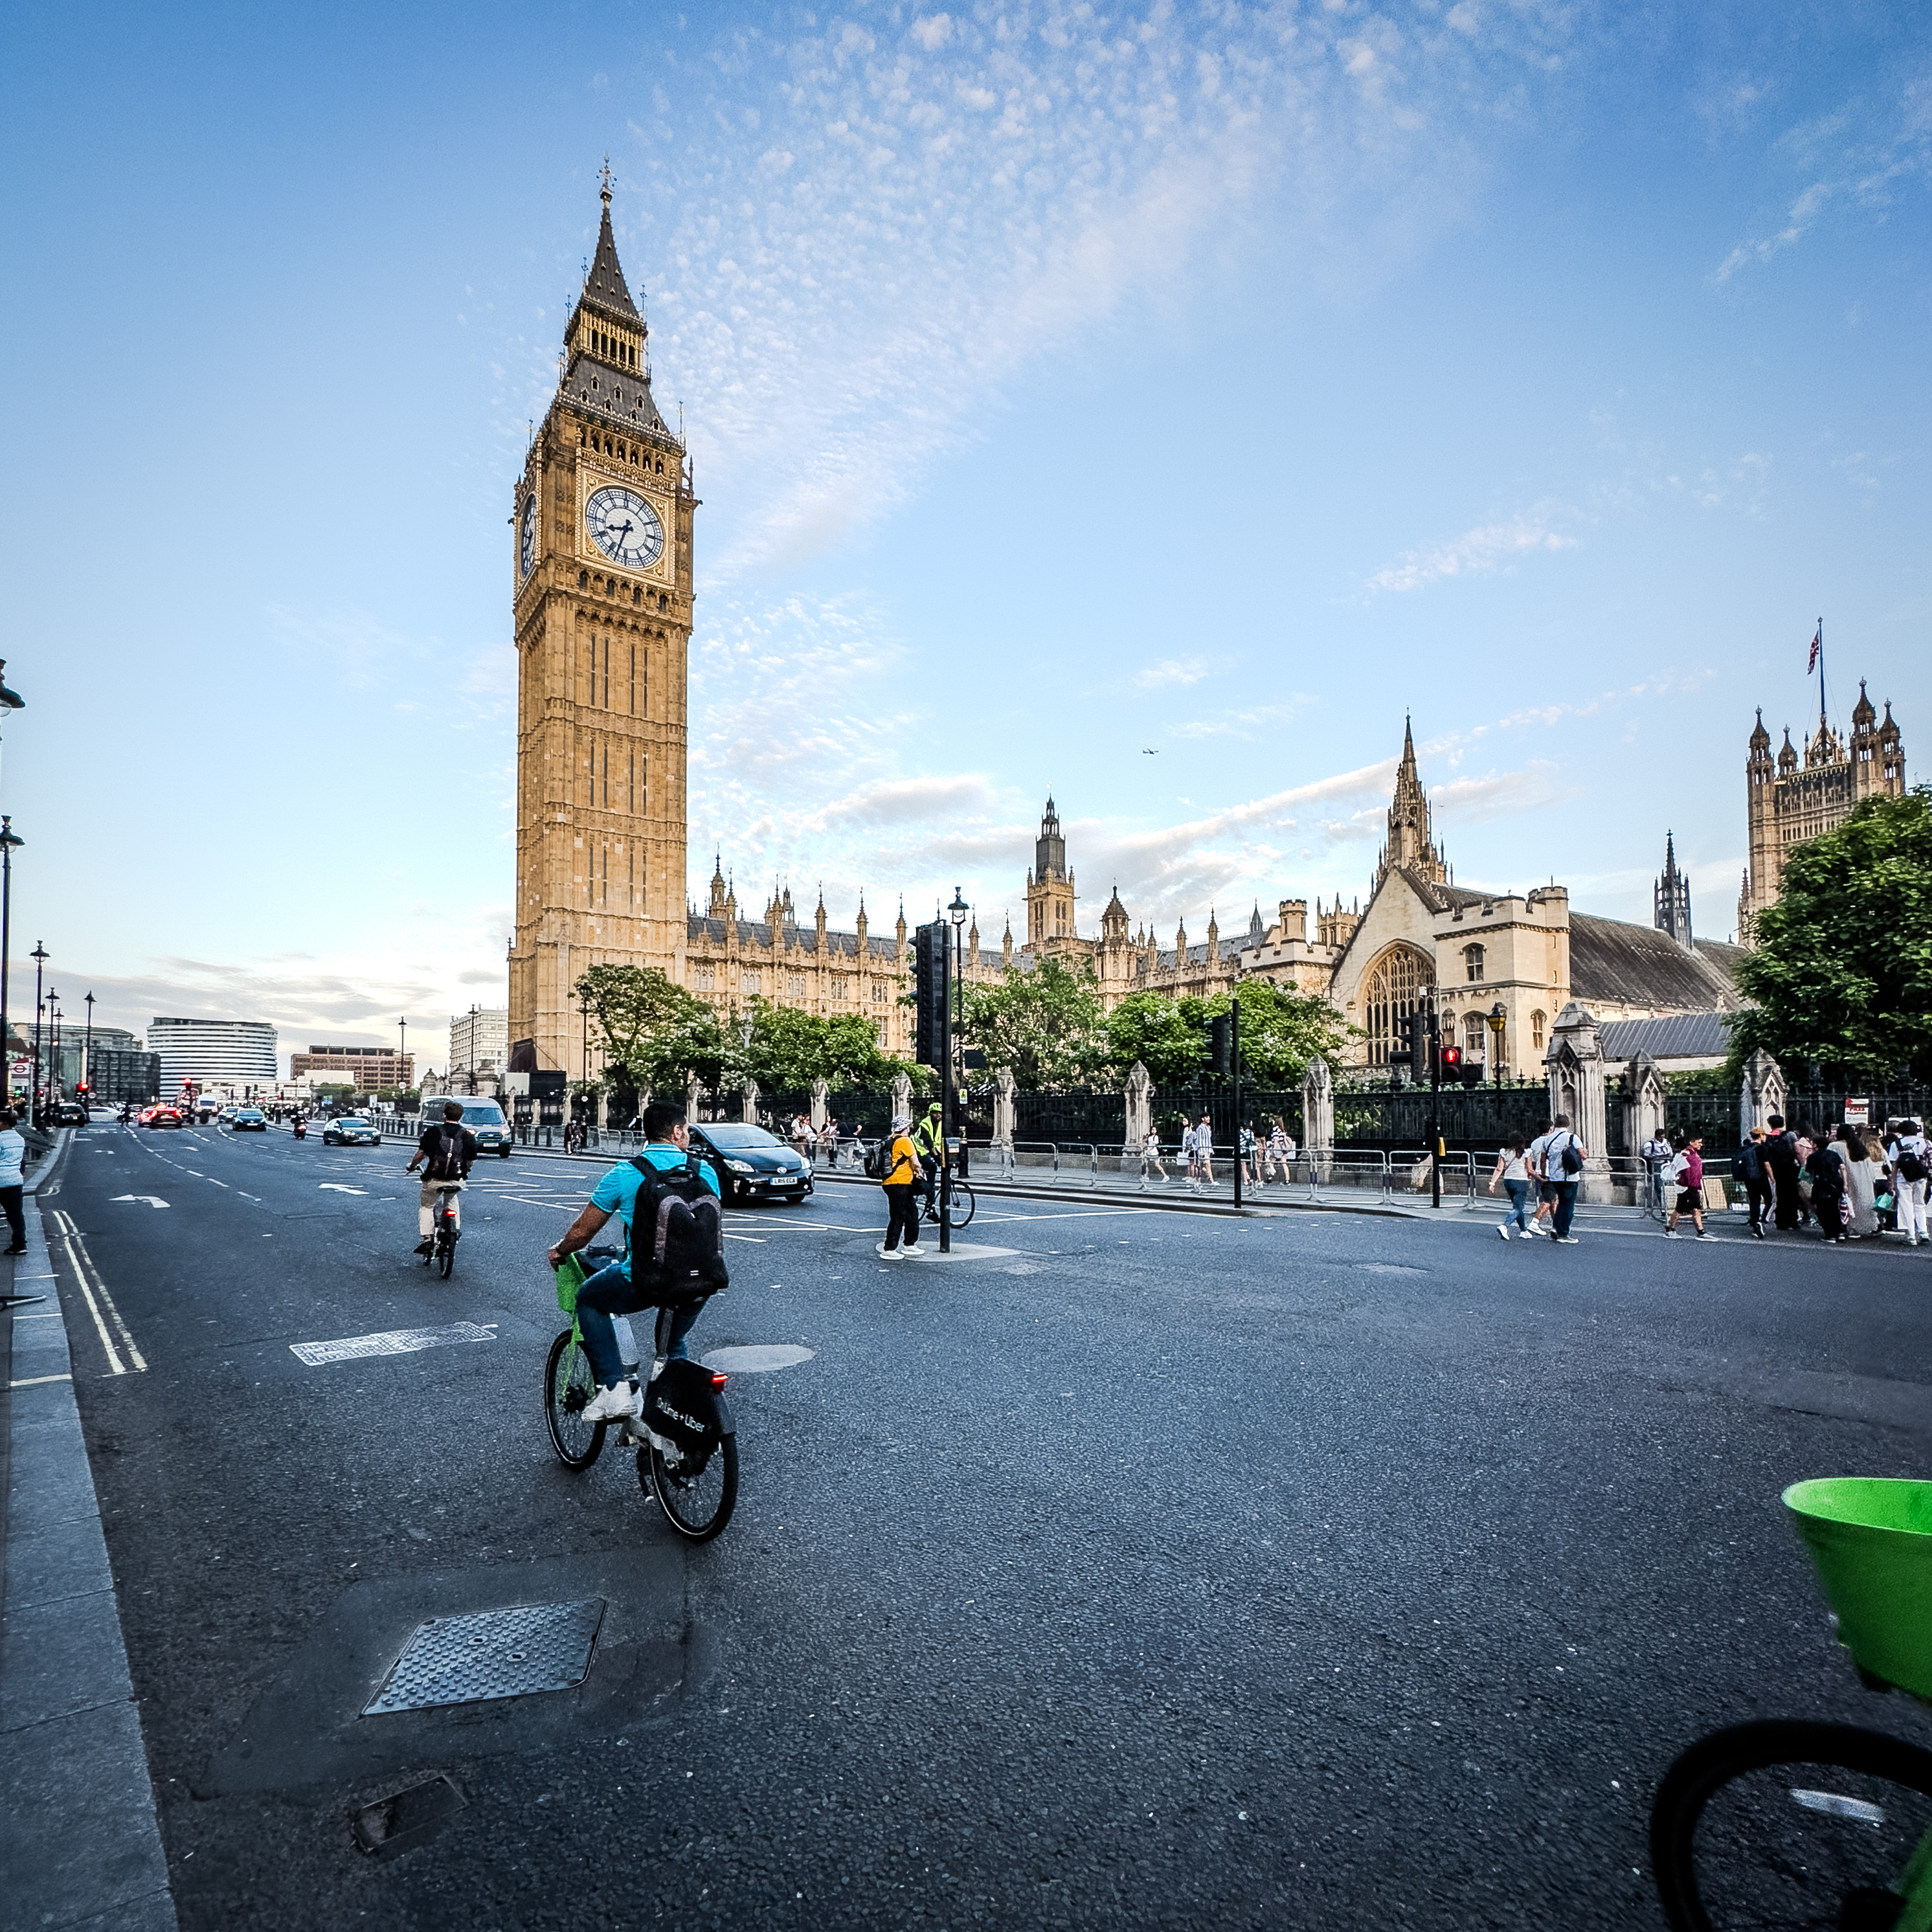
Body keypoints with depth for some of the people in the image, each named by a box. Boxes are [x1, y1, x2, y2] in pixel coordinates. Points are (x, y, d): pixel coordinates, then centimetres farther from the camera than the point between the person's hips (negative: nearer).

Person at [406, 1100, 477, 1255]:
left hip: (434, 1179, -2)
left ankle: (427, 1238, 7)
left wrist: (412, 1167, 17)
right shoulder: (468, 1136, 2)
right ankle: (455, 1229, 22)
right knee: (453, 1201, 31)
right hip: (457, 1180, 2)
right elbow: (471, 1162, 6)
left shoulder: (433, 1131, -3)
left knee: (426, 1206, 17)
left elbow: (420, 1154, -2)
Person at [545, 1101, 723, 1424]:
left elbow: (582, 1232, 4)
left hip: (643, 1285, -4)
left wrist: (559, 1252, 26)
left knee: (589, 1300, 25)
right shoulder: (706, 1172, 3)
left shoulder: (625, 1174, -4)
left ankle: (614, 1389, 13)